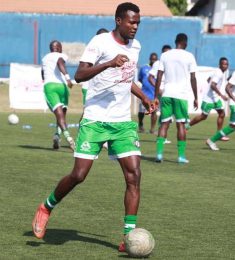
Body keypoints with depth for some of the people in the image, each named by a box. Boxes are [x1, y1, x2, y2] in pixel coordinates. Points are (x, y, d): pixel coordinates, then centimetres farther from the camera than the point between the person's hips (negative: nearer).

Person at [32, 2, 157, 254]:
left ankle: (129, 236, -7)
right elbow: (79, 75, -21)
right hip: (94, 121, -5)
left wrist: (143, 97, 19)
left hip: (123, 122, 5)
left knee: (134, 175, -9)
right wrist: (109, 63, -32)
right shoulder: (100, 42, -10)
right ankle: (46, 208, 22)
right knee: (78, 175, -6)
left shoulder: (135, 46, 12)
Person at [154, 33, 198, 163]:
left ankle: (159, 153, -3)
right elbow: (193, 78, -1)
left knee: (164, 123, 6)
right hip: (181, 95, -2)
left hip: (166, 94, 2)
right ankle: (181, 155, 3)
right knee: (181, 124, 4)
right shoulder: (189, 56, 0)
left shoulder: (165, 55, 6)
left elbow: (159, 77, 3)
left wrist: (156, 96, 8)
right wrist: (196, 98, 5)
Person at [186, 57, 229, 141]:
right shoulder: (218, 73, -22)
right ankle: (187, 126, 18)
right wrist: (221, 95, -33)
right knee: (203, 116, 1)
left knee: (222, 114, 2)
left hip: (216, 98, 9)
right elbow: (212, 85, -32)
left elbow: (209, 79, 21)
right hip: (209, 98, -9)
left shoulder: (224, 72, 10)